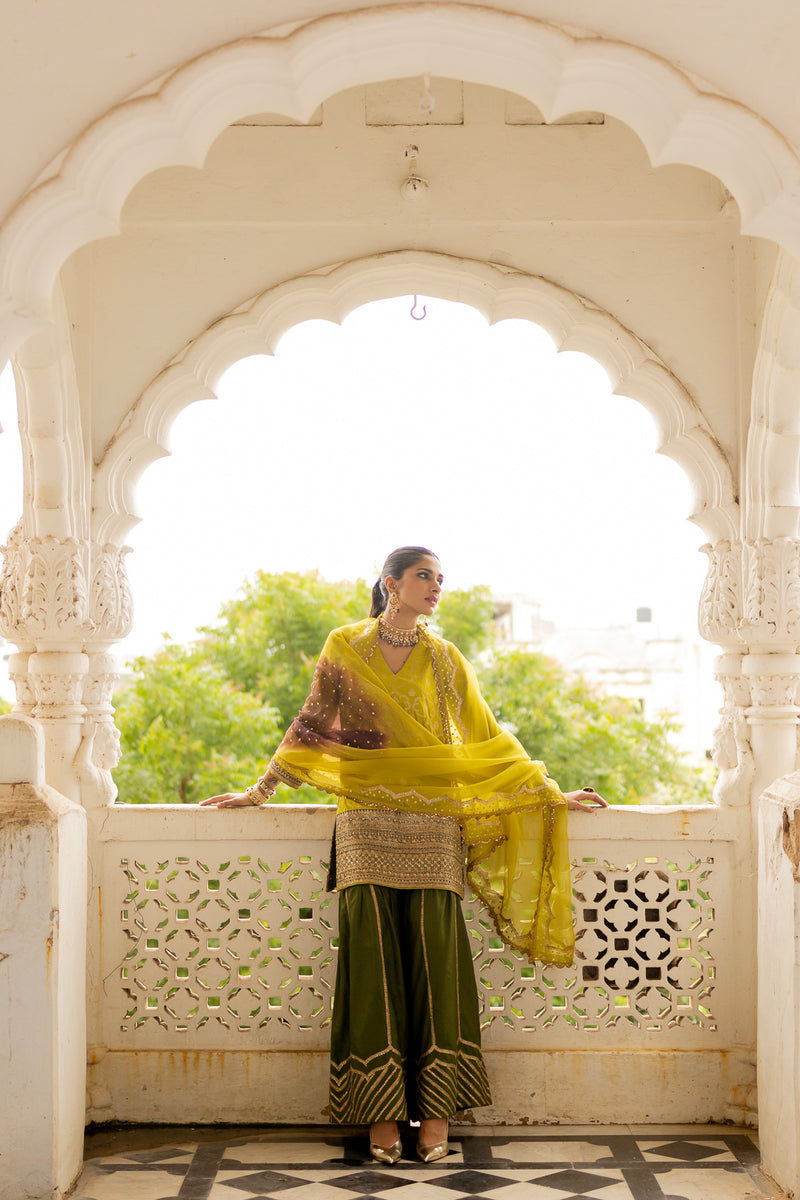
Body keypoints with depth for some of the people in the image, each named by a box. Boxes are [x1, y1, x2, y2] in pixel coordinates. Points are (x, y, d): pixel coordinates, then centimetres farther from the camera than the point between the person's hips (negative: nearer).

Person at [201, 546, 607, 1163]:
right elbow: (312, 726, 13)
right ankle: (381, 1112, 2)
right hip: (367, 828, -1)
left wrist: (553, 793, 13)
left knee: (434, 961, -5)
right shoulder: (345, 649, 7)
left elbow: (488, 737, 15)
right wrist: (259, 791, 13)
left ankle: (436, 1109, 2)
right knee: (374, 962, -4)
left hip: (432, 829, 1)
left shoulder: (445, 660, 11)